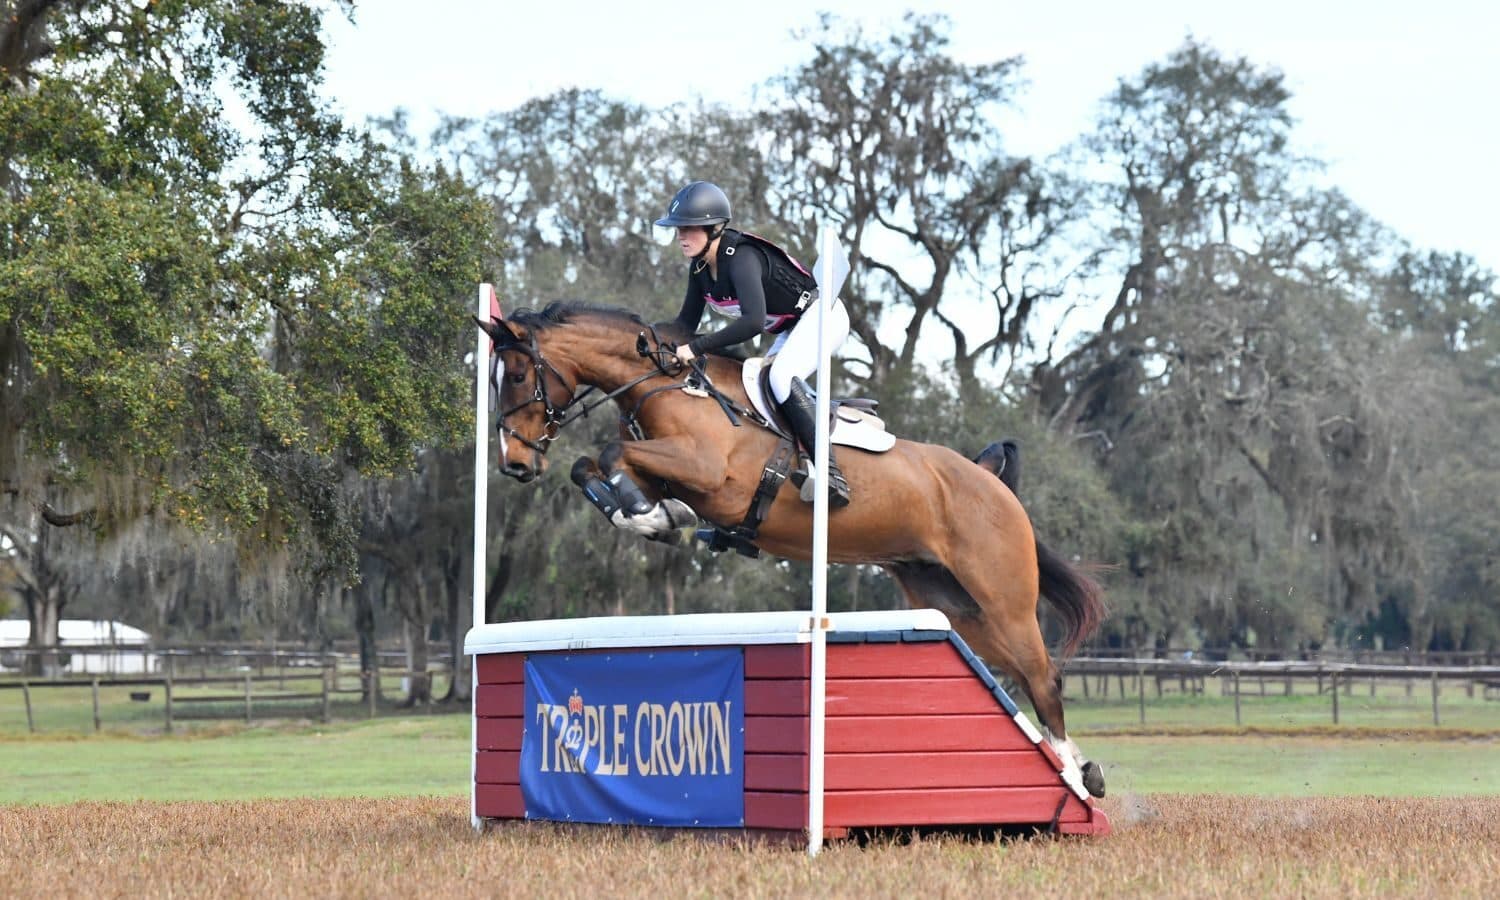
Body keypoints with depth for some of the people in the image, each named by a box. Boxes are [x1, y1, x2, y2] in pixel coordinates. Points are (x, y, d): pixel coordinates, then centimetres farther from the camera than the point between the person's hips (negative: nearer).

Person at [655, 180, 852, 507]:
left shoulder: (741, 258, -30)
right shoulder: (700, 267, -3)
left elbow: (753, 322, -43)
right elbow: (687, 321, 8)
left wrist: (696, 348, -40)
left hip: (823, 316, -10)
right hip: (792, 330, 10)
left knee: (781, 377, -30)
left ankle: (832, 476, -35)